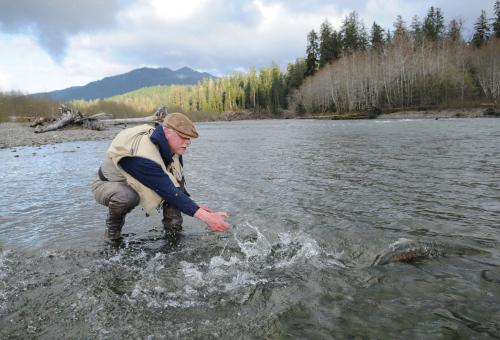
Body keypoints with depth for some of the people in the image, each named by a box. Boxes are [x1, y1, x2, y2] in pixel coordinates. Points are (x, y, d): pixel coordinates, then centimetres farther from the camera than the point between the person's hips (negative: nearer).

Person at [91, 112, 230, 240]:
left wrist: (196, 207, -6)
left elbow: (178, 183, 0)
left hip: (134, 183, 7)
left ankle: (172, 228, -6)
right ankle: (113, 229, -7)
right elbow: (169, 192, -41)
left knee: (175, 179, -15)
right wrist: (205, 216, -44)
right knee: (127, 196, -40)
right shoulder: (144, 156, -39)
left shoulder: (170, 147, -14)